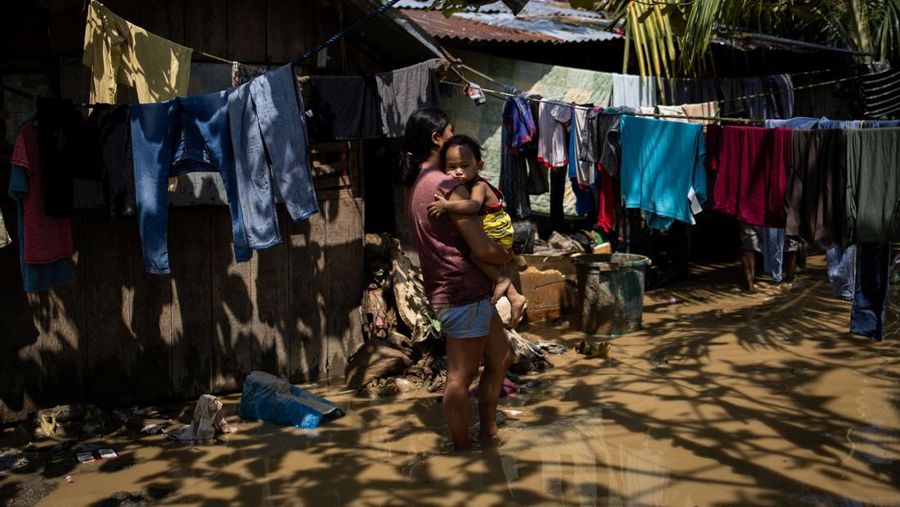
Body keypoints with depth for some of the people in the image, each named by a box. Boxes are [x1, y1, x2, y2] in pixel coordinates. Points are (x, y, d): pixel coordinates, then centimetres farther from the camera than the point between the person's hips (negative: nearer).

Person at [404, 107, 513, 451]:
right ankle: (463, 449, 14)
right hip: (463, 294, -10)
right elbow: (483, 249, -22)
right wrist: (514, 259, -2)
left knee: (500, 358, 20)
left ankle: (488, 433, 31)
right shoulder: (447, 186, -19)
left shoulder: (419, 185, 12)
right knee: (461, 377, 2)